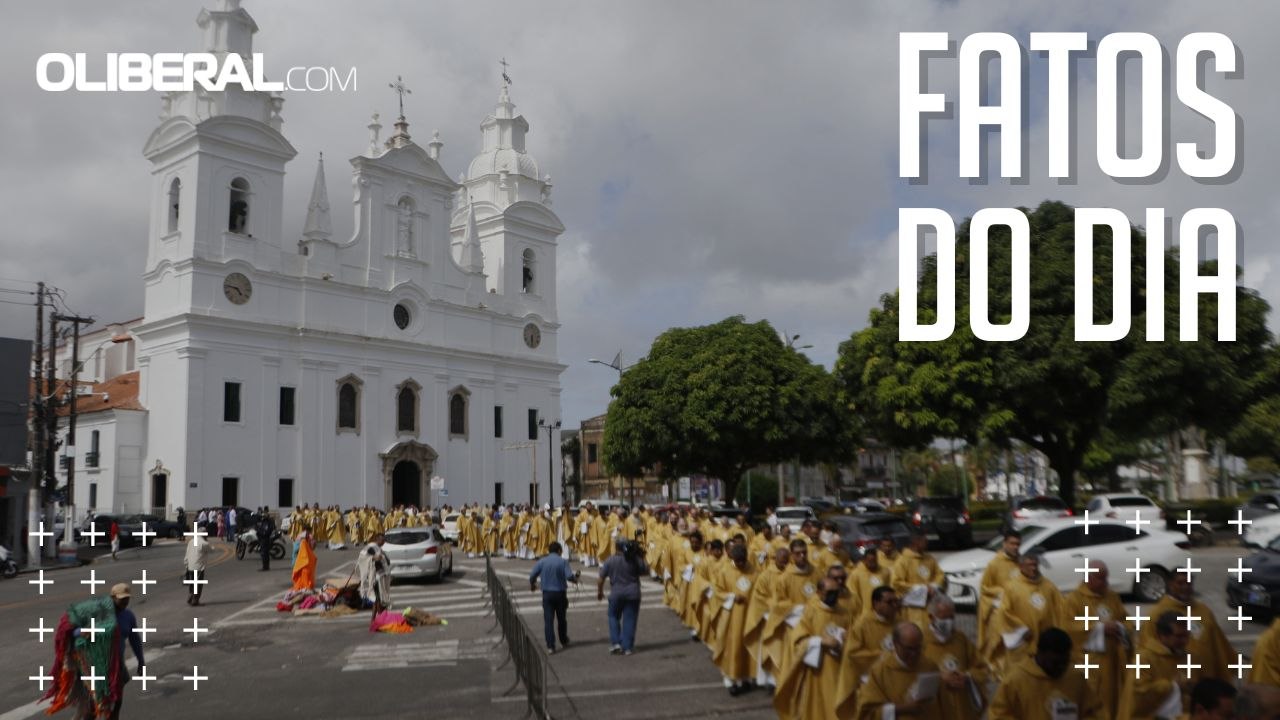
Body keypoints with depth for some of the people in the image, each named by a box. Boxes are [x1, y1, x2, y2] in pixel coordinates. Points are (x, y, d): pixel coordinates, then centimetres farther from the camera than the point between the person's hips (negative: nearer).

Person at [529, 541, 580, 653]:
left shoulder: (542, 561, -1)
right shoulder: (563, 561, -7)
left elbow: (532, 575, -3)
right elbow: (569, 576, -17)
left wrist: (532, 585, 18)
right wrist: (575, 578, 6)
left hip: (547, 594, 0)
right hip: (560, 593, 0)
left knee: (548, 620, 1)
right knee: (561, 619, 17)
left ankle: (550, 646, -4)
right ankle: (564, 641, 32)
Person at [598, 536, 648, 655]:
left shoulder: (610, 560, -9)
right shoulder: (635, 560, -10)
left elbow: (601, 579, -5)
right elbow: (645, 572, 4)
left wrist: (600, 592, 10)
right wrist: (640, 557, 8)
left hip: (616, 594, 0)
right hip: (632, 594, 0)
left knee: (614, 617, 19)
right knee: (629, 619, 8)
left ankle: (615, 643, 8)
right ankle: (627, 647, 7)